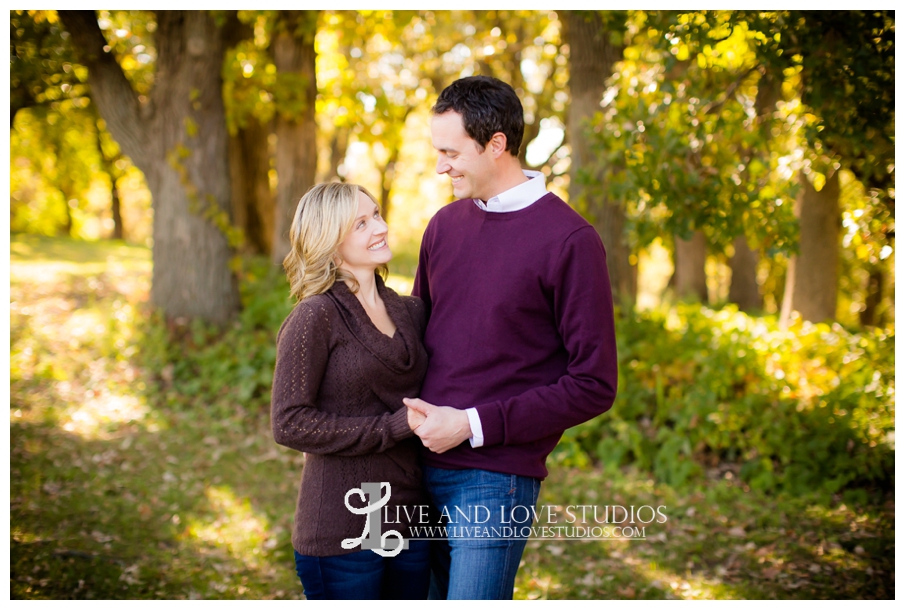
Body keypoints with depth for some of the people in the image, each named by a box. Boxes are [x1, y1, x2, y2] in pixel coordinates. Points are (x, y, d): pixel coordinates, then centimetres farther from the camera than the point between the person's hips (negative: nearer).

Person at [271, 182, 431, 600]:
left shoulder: (409, 311, 9)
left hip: (408, 518, 6)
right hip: (342, 530, -6)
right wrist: (395, 427, -16)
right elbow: (289, 424, -15)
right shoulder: (316, 317, -10)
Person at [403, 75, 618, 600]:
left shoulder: (569, 240, -9)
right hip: (423, 467, 6)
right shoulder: (445, 225, 11)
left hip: (495, 480, -6)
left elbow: (593, 387, -10)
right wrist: (413, 414, 3)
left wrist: (474, 425, -14)